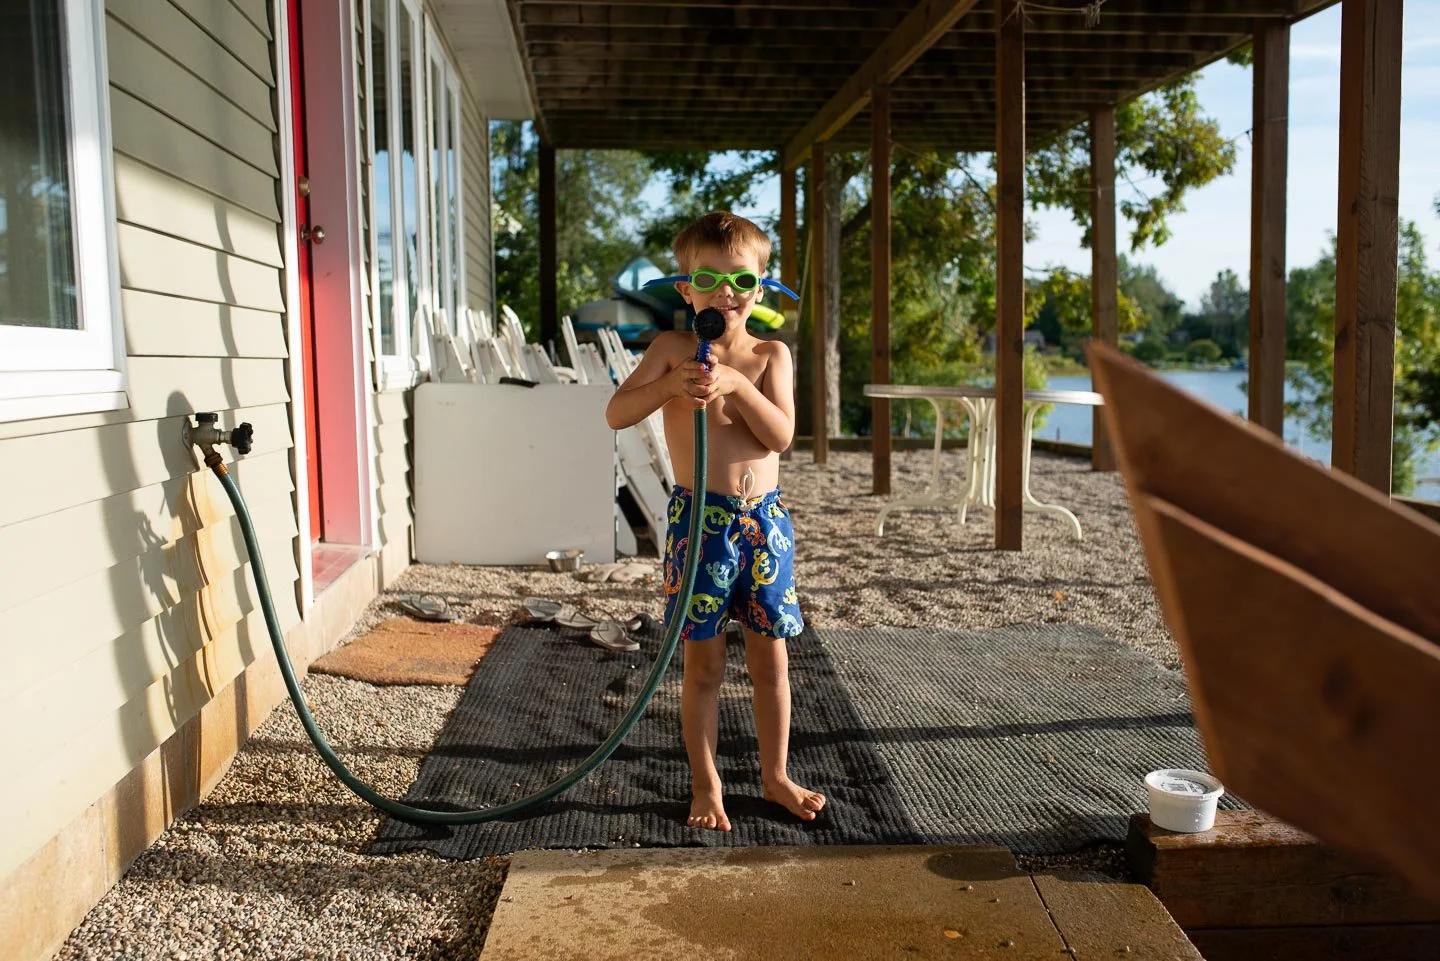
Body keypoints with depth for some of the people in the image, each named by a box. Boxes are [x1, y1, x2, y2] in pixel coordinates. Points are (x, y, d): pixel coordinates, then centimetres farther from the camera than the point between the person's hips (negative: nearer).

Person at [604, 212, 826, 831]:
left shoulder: (770, 355, 4)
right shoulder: (673, 348, 0)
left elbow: (781, 434, -8)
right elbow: (616, 414, -8)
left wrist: (736, 384, -21)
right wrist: (671, 385, -23)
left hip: (764, 519, 2)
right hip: (699, 519, -2)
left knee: (770, 659, 12)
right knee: (704, 664, 8)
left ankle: (775, 775, 29)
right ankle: (705, 785, 24)